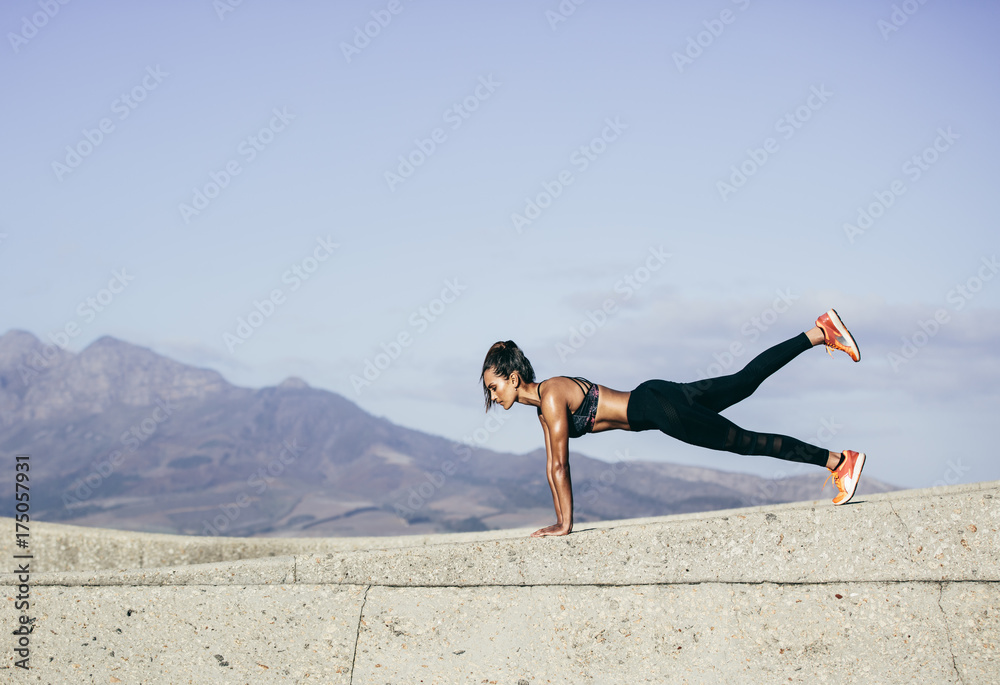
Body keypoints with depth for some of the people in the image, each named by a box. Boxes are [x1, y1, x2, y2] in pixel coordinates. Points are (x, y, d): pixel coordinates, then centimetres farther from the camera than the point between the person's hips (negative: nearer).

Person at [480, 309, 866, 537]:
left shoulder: (552, 395, -18)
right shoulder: (541, 405, 9)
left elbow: (560, 465, -18)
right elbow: (552, 466, 15)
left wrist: (566, 525, -15)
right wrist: (559, 519, 13)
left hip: (658, 406, -8)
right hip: (651, 407, 8)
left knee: (744, 442, -6)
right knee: (748, 379, 13)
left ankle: (838, 461, -3)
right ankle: (821, 332, 16)